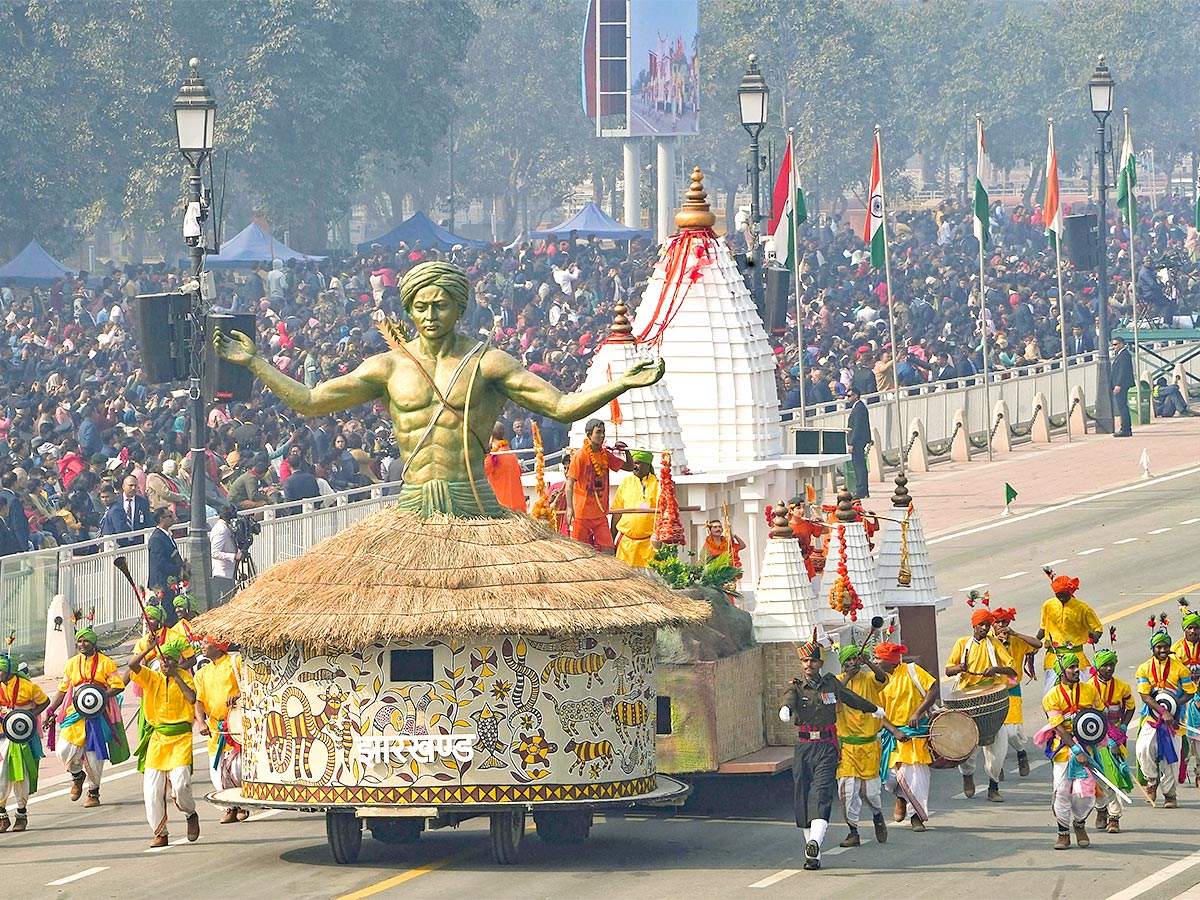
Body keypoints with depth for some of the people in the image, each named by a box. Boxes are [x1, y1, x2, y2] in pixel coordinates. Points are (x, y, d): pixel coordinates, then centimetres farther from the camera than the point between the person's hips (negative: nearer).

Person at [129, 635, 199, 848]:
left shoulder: (184, 677, 3)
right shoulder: (151, 677, 6)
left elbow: (192, 698, -15)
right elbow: (132, 665, -10)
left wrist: (176, 676, -8)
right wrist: (150, 647, -16)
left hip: (181, 737, -3)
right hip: (157, 737, 3)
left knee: (180, 783, -18)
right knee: (152, 788, -3)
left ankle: (191, 814, 13)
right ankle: (160, 833, 8)